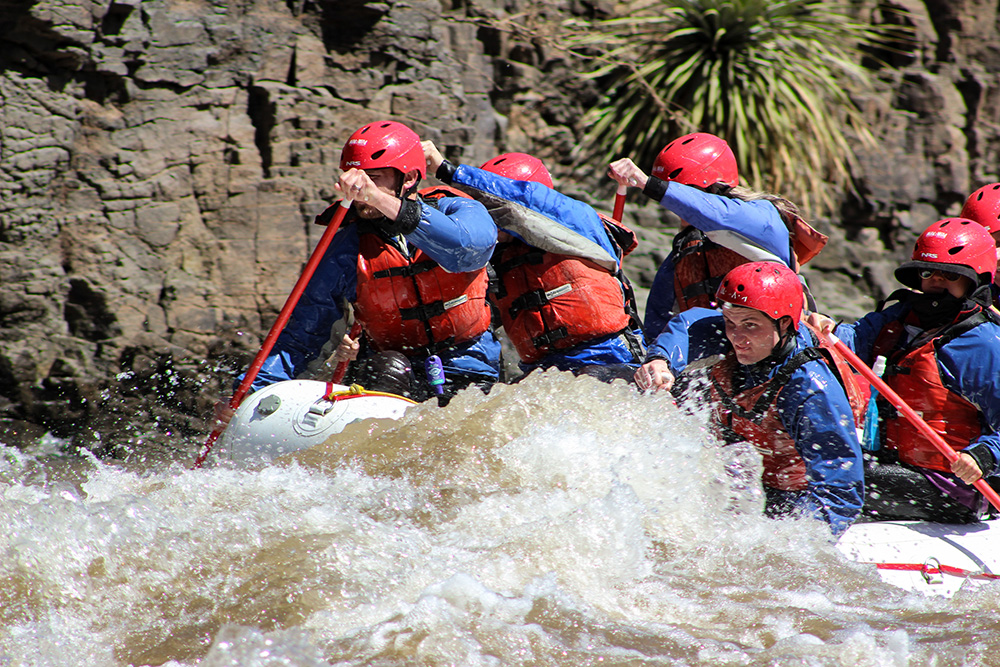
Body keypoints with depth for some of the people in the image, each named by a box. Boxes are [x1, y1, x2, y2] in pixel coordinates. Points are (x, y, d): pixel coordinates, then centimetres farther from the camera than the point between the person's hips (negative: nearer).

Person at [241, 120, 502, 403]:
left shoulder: (460, 212, -5)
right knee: (387, 366, -32)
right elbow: (302, 335, 1)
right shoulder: (346, 250, -1)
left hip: (469, 378, 0)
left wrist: (381, 200, -42)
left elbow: (467, 248, -32)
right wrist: (251, 391, -16)